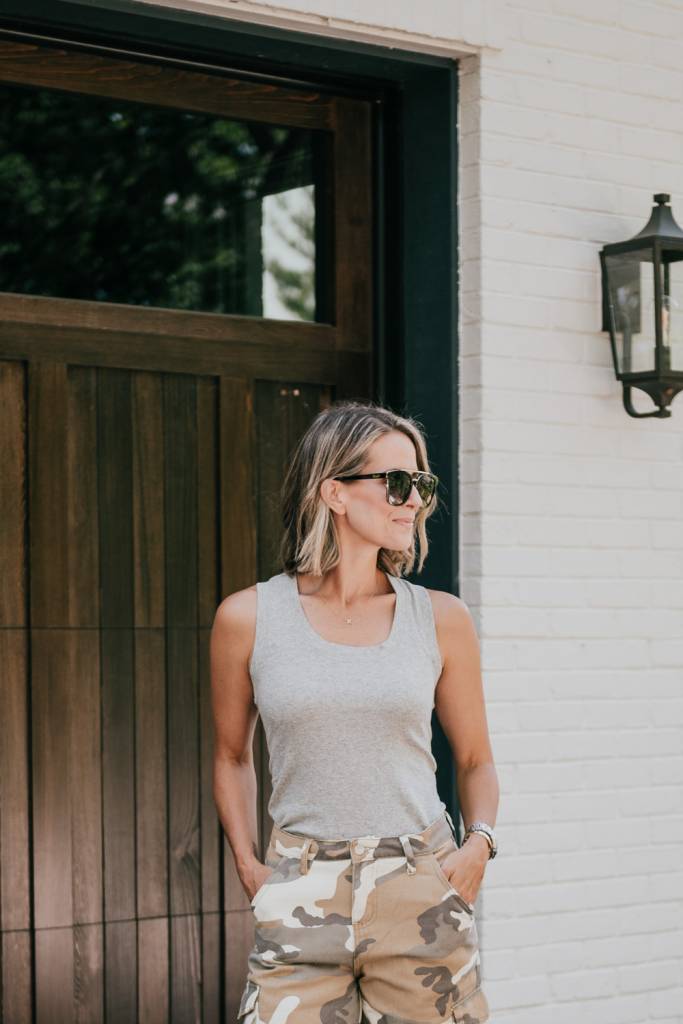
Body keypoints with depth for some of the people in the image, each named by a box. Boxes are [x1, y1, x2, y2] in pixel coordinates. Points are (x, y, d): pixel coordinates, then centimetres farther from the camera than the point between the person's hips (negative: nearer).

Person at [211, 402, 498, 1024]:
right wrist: (247, 866, 3)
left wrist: (479, 844, -4)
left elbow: (475, 760, 14)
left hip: (422, 899, 1)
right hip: (304, 903, -1)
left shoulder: (441, 620, 4)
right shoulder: (248, 619, 1)